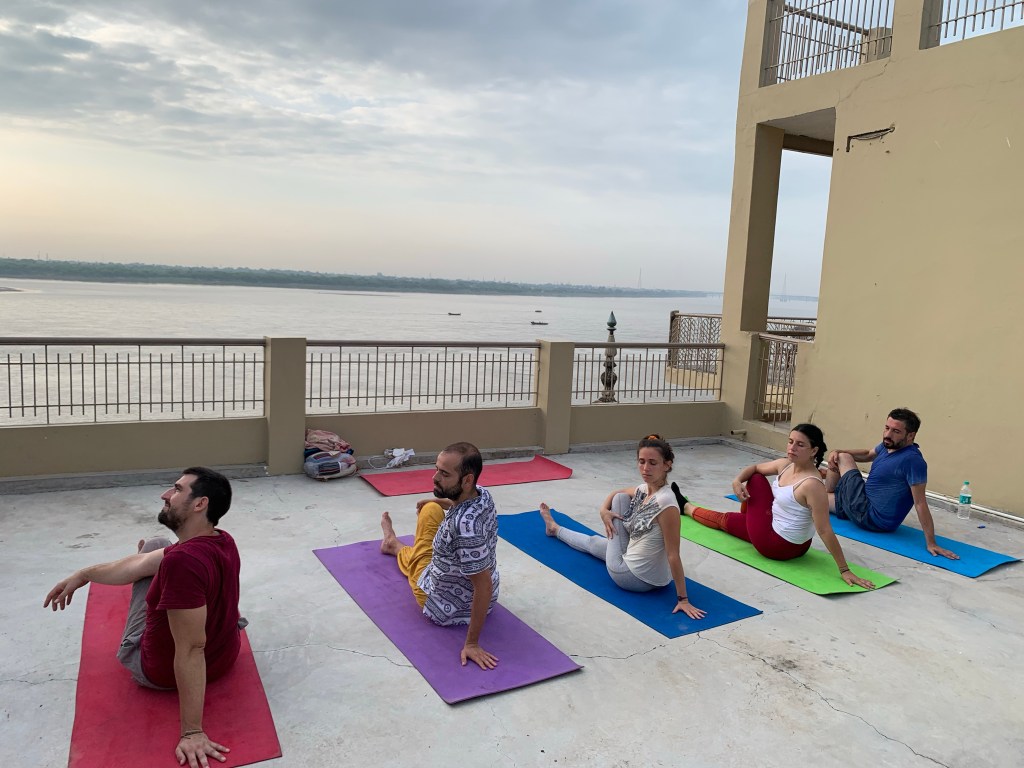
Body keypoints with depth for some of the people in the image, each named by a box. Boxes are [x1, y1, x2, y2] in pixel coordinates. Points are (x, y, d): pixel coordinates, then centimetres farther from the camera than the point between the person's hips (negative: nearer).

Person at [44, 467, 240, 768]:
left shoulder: (182, 561, -40)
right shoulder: (222, 540, -11)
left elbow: (191, 651, -37)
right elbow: (140, 564, 3)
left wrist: (192, 732, -31)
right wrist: (83, 575, 14)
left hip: (163, 672, -6)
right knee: (153, 548, 19)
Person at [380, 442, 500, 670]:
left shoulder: (465, 527, -42)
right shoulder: (482, 493, -18)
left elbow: (484, 586, -35)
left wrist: (472, 643, -26)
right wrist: (436, 501, 24)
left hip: (445, 608, -6)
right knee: (430, 509, 20)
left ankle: (395, 545, 62)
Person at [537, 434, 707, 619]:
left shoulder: (666, 503, -31)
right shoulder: (644, 490, -6)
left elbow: (673, 555, -28)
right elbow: (616, 493, 17)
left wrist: (683, 599, -24)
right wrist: (604, 510, -2)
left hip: (640, 578, -8)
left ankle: (555, 529, 48)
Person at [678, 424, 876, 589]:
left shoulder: (812, 485, -31)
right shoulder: (785, 465, -7)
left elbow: (825, 531, -30)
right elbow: (754, 467, 11)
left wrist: (845, 570, -27)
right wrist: (737, 481, -9)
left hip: (779, 545, -8)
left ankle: (687, 507, 32)